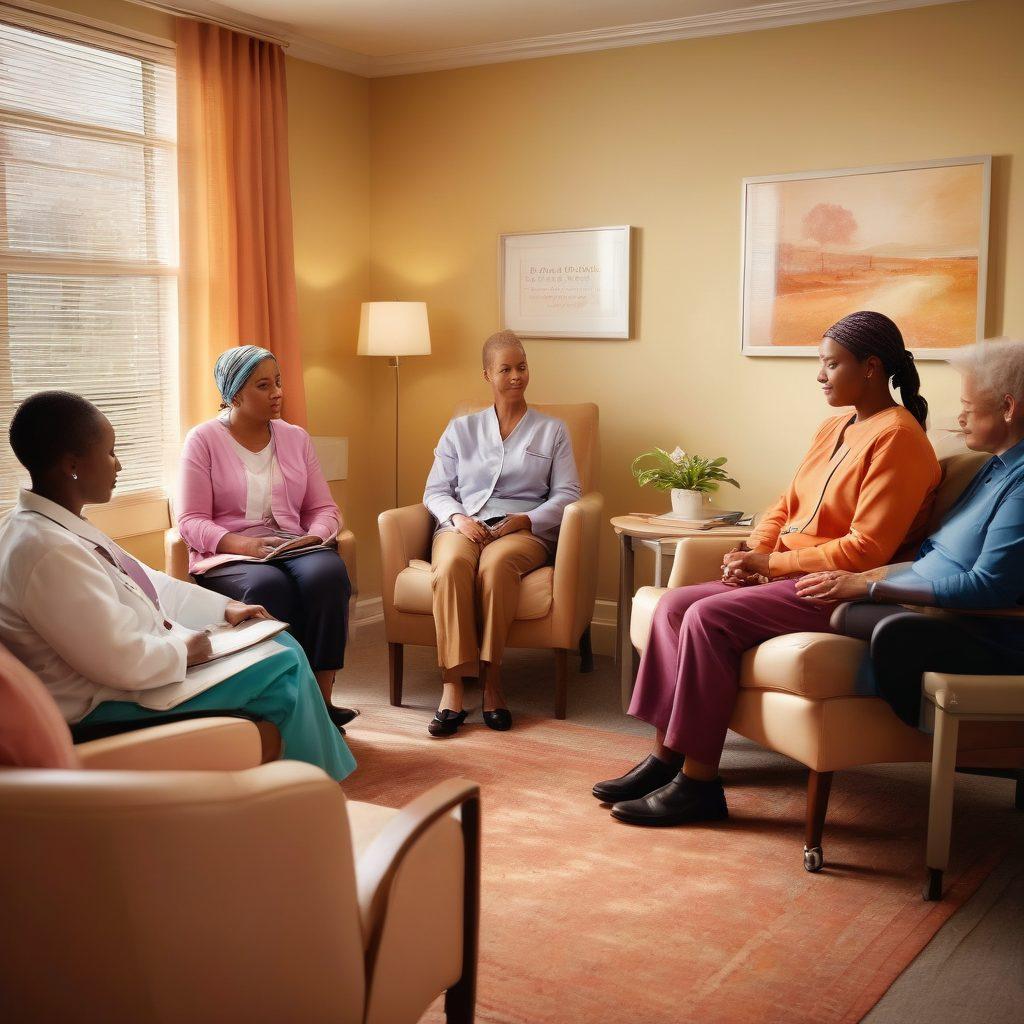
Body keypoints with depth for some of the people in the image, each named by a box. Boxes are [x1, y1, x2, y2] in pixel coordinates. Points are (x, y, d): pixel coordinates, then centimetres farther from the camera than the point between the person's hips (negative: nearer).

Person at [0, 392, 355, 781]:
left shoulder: (59, 526, 5)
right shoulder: (48, 552, -29)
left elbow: (145, 582, 15)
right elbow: (123, 663, -30)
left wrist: (223, 607, 9)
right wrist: (184, 650, -13)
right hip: (105, 705, -11)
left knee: (281, 644, 12)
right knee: (284, 666, -7)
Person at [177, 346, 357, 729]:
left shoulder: (295, 437, 16)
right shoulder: (203, 440, 3)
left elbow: (324, 508, 15)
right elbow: (191, 522, -4)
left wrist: (315, 537, -10)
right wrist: (244, 544, -22)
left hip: (294, 549, 3)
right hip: (227, 555, -3)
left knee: (328, 573, -32)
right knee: (269, 585, -38)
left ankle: (321, 699, -27)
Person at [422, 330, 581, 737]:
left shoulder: (552, 430, 17)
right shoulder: (461, 429, 20)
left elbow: (566, 493, 8)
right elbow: (435, 490, 15)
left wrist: (525, 520, -10)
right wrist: (458, 517, -7)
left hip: (525, 531, -1)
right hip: (464, 525, 1)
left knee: (496, 563, -39)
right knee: (452, 564, -37)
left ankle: (491, 683, -35)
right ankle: (452, 689, -39)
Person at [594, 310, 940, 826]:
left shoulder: (896, 437, -13)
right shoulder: (834, 429, 16)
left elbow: (866, 549, -19)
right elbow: (785, 507, 20)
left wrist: (772, 563, -14)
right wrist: (752, 553, 0)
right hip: (785, 575, 9)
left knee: (709, 618, -26)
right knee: (673, 605, -7)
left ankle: (698, 783, -18)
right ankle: (666, 758, -5)